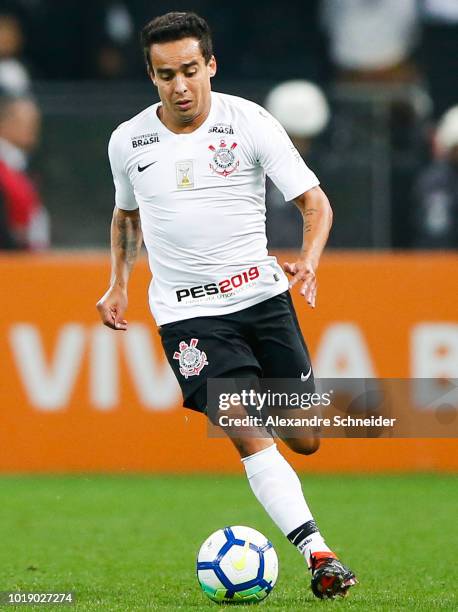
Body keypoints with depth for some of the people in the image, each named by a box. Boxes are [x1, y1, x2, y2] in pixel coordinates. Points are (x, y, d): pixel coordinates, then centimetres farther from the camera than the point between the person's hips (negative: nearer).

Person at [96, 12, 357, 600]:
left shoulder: (250, 124, -6)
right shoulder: (127, 142, 1)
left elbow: (315, 202, -6)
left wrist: (308, 261, -24)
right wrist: (118, 283, 14)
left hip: (261, 292, 1)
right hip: (186, 311, -1)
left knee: (305, 440, 3)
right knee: (250, 436, -20)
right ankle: (317, 554, -23)